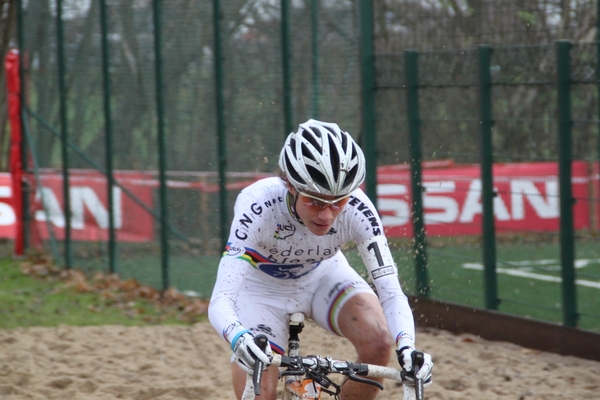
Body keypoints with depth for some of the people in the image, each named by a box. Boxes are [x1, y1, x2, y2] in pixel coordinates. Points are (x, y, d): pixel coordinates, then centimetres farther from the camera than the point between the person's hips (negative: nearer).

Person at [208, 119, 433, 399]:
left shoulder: (357, 210, -31)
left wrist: (407, 346, -51)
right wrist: (239, 337, -67)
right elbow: (221, 300, -45)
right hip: (262, 287, -2)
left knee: (378, 342, -25)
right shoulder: (260, 207, -38)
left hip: (323, 276, 2)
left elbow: (391, 292, -31)